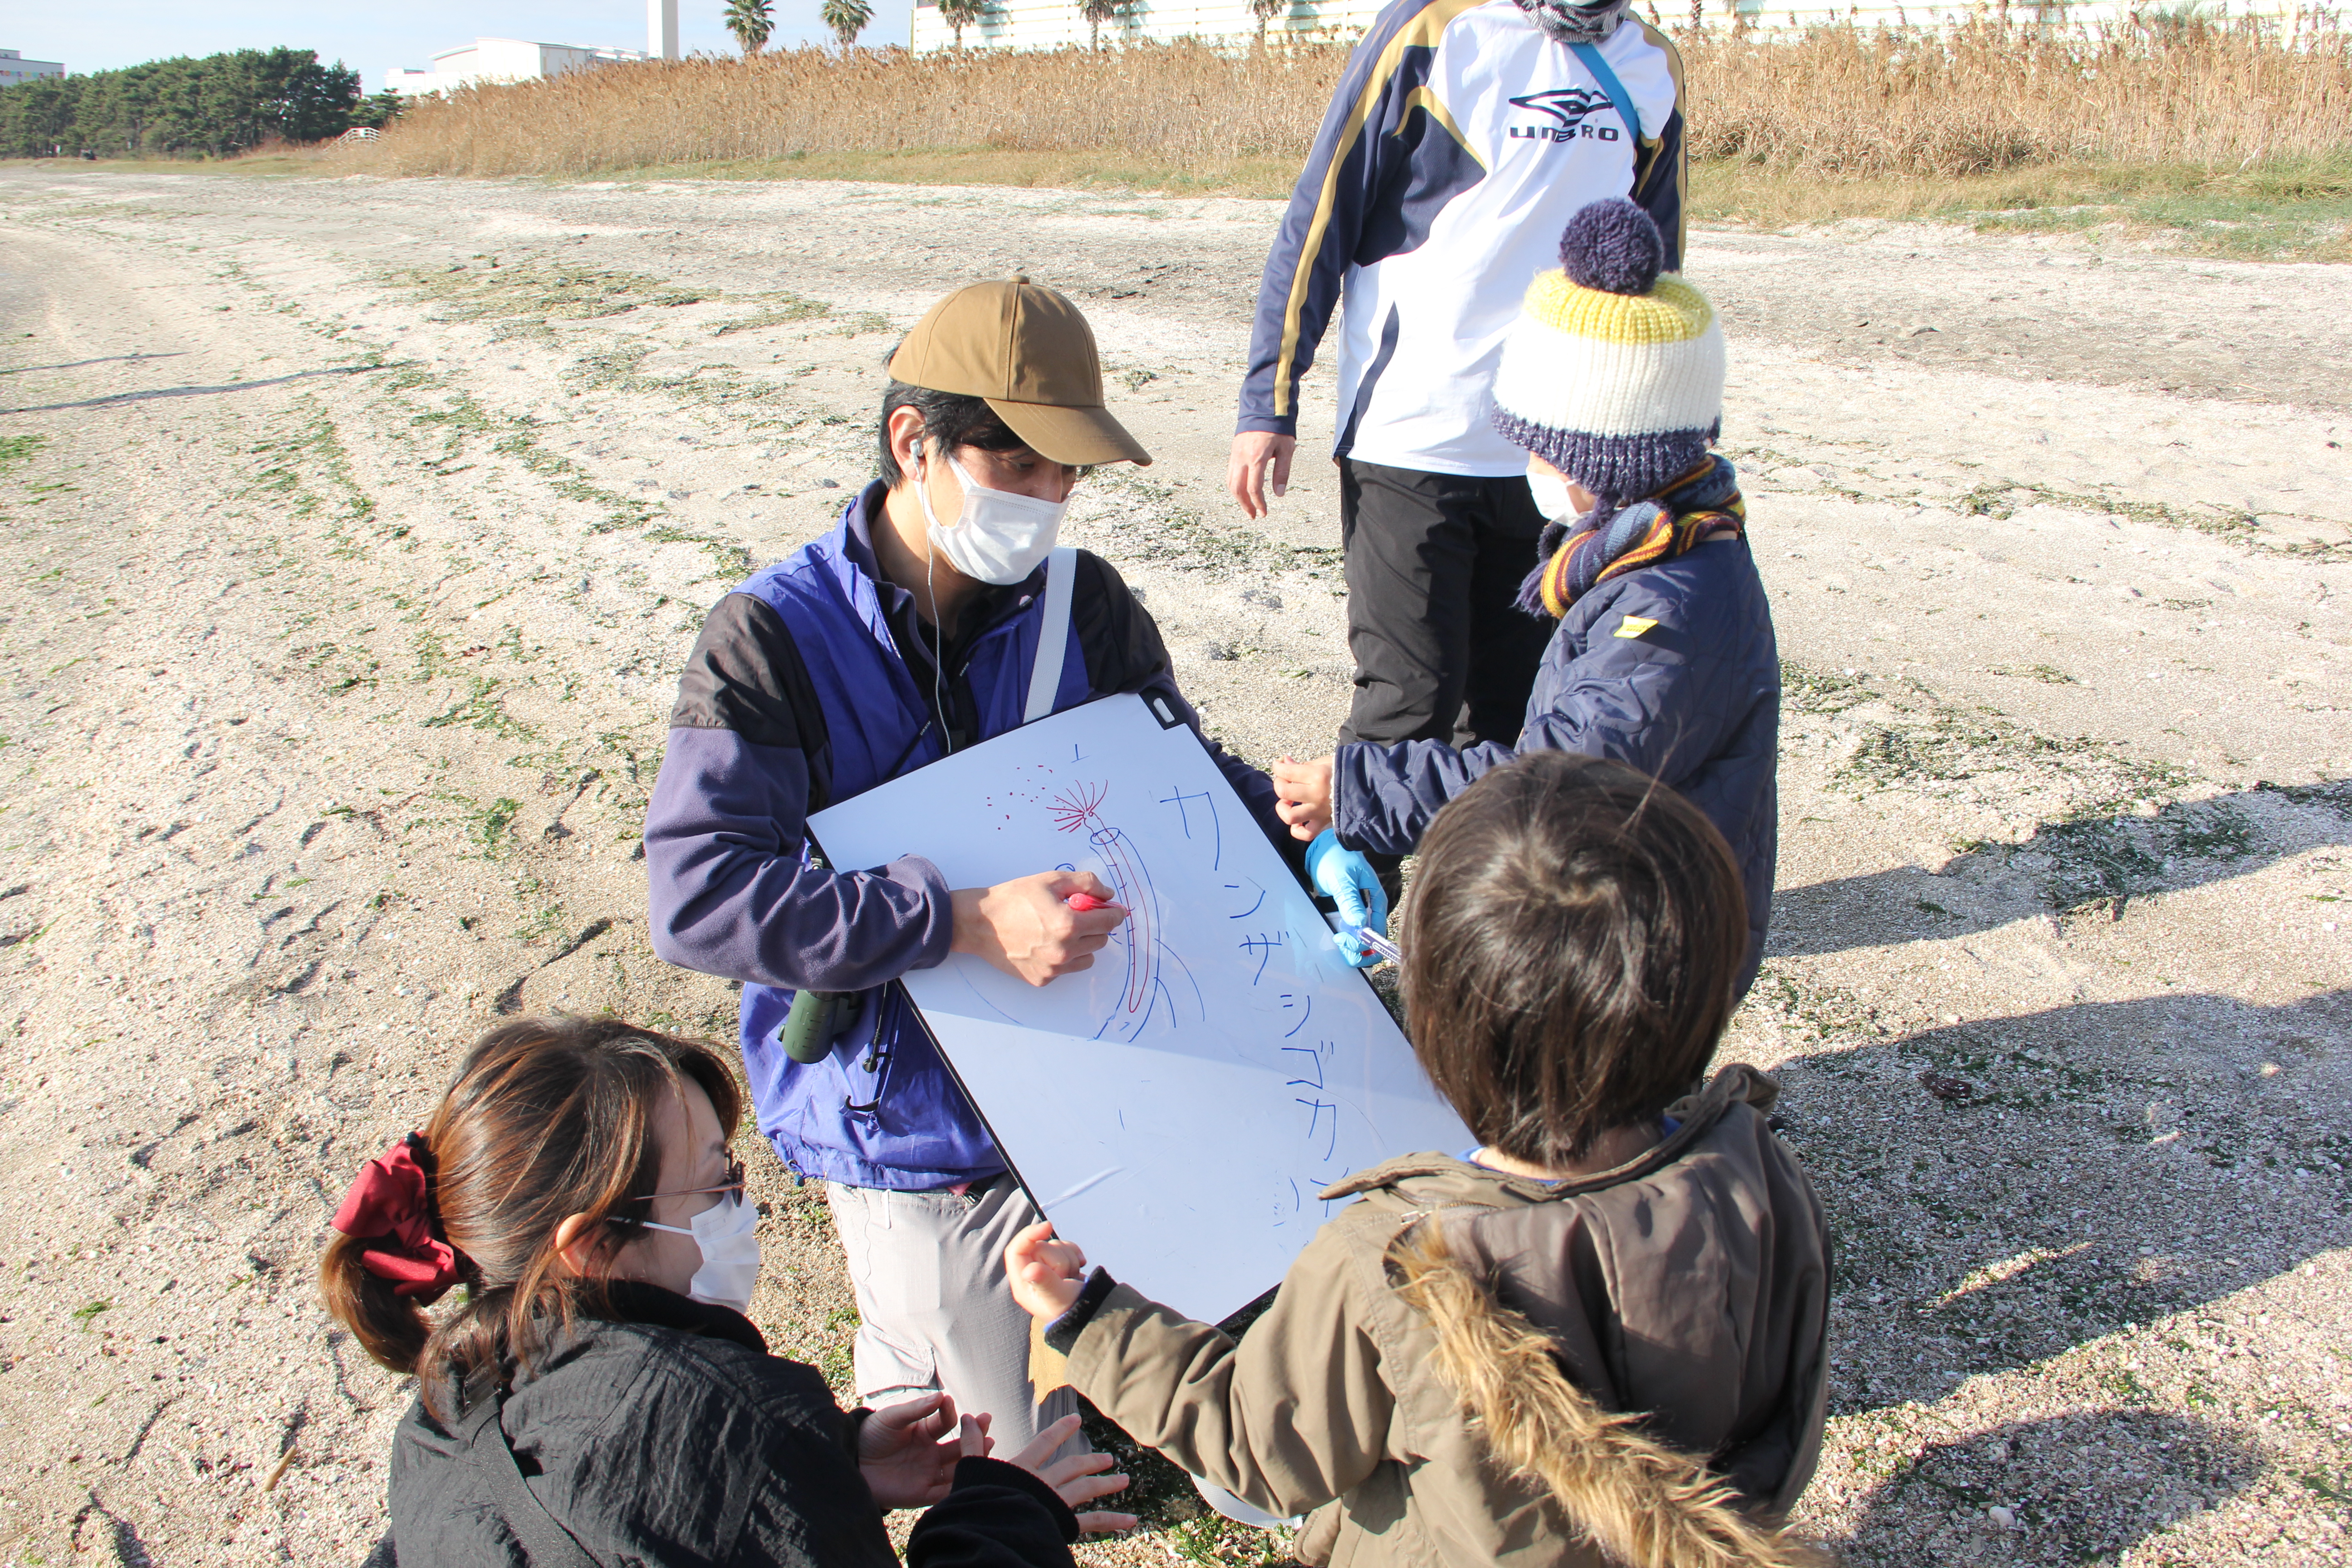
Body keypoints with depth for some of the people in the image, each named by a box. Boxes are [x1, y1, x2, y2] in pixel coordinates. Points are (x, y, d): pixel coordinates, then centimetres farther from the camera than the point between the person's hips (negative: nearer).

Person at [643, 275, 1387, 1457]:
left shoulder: (1082, 604, -3)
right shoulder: (772, 639, -16)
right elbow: (698, 896, -25)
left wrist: (1301, 846, -15)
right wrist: (964, 924, -32)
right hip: (912, 1126, -4)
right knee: (1039, 1459, 7)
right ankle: (902, 1393, 39)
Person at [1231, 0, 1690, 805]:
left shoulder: (1653, 69, 10)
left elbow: (1653, 266, 20)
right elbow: (1319, 221, -4)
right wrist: (1268, 402, -8)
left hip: (1556, 456, 5)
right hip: (1409, 439, -5)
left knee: (1510, 709, 11)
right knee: (1408, 702, -6)